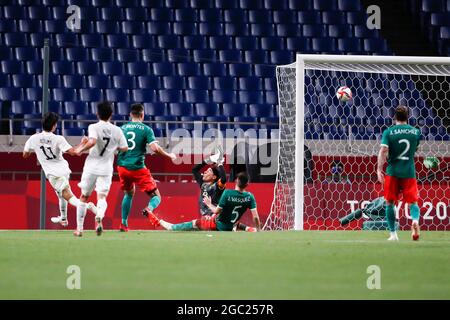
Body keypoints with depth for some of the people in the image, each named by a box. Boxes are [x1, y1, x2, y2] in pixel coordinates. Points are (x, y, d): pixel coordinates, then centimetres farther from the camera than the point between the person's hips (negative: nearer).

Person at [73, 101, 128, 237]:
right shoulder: (117, 130, 2)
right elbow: (124, 148, 4)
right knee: (101, 197, -1)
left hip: (91, 166, -1)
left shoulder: (94, 127, -8)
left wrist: (81, 149, -10)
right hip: (106, 168, 1)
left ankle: (79, 229, 17)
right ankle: (99, 218, -35)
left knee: (84, 197, 13)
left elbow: (92, 142, -26)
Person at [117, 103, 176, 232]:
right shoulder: (146, 129, -4)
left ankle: (124, 224, 27)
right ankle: (150, 209, -32)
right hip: (138, 168, -4)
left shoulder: (122, 128, 7)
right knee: (156, 196, 3)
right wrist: (169, 156, 1)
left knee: (128, 193, 29)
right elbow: (155, 148, -14)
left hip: (122, 167, 4)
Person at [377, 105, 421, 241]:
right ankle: (415, 220, -28)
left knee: (390, 203, 11)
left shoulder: (388, 132, -5)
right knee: (413, 202, 4)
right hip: (409, 171, 1)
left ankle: (393, 234, 9)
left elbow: (383, 150, -16)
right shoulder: (415, 132, 3)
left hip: (393, 171, -1)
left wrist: (379, 169, -18)